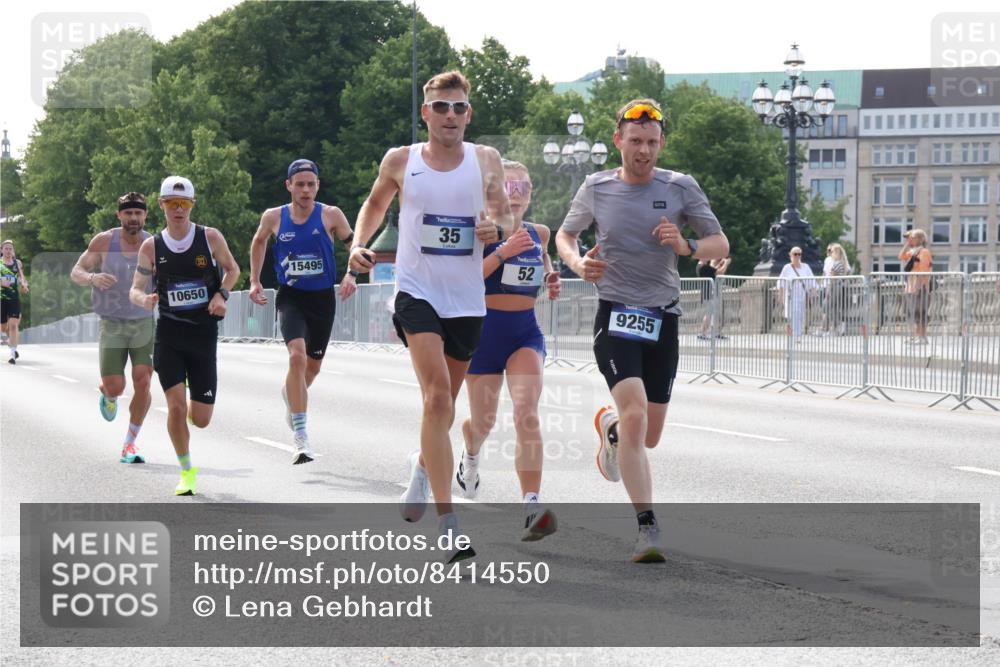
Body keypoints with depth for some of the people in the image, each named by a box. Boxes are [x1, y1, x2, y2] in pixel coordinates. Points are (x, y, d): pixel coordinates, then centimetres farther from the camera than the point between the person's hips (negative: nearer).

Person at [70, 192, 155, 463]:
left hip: (144, 324, 1)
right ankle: (107, 396, 36)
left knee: (143, 382, -12)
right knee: (114, 387, -5)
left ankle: (131, 442, 3)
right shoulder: (104, 242, -5)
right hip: (112, 325, -1)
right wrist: (92, 278, -25)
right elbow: (75, 272, -2)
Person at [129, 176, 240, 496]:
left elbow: (232, 269, 12)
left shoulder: (211, 238, -3)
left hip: (204, 334, 0)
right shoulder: (151, 247, -1)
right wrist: (144, 299, -18)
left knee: (201, 419, 1)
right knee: (176, 405, -13)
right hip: (169, 334, 0)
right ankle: (187, 472, 5)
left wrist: (221, 294, -7)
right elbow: (135, 289, 6)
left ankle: (185, 413, 40)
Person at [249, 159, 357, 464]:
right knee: (297, 356, -24)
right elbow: (258, 243, 18)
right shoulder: (274, 217, -2)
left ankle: (291, 393, 52)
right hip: (290, 297, -2)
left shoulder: (330, 216, -6)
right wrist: (255, 281, 14)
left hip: (323, 298, 2)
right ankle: (300, 436, -24)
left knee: (313, 366, 14)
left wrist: (351, 275, -15)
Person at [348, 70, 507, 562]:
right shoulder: (401, 161, 2)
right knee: (437, 396, -20)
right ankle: (447, 522, -24)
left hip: (467, 300, 3)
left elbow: (504, 215, 11)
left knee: (444, 402, 17)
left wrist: (496, 230, -13)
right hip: (417, 292, -3)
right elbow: (375, 204, 19)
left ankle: (424, 464, 52)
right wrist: (358, 244, 2)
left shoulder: (485, 160, 4)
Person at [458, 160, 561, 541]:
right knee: (484, 422, 13)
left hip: (526, 332, 2)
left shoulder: (539, 233, 6)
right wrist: (503, 252, -29)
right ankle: (471, 457, 53)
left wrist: (550, 280, 6)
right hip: (486, 330, -2)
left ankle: (532, 506, -28)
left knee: (526, 412, -21)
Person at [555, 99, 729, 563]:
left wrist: (687, 246, -18)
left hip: (663, 319, 2)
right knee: (635, 416, -23)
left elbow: (721, 245, 4)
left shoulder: (680, 188, 0)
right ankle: (647, 528, -19)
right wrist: (578, 264, -5)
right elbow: (565, 234, 17)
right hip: (615, 315, -2)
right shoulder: (597, 188, 1)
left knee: (648, 437, 9)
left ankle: (609, 424, 47)